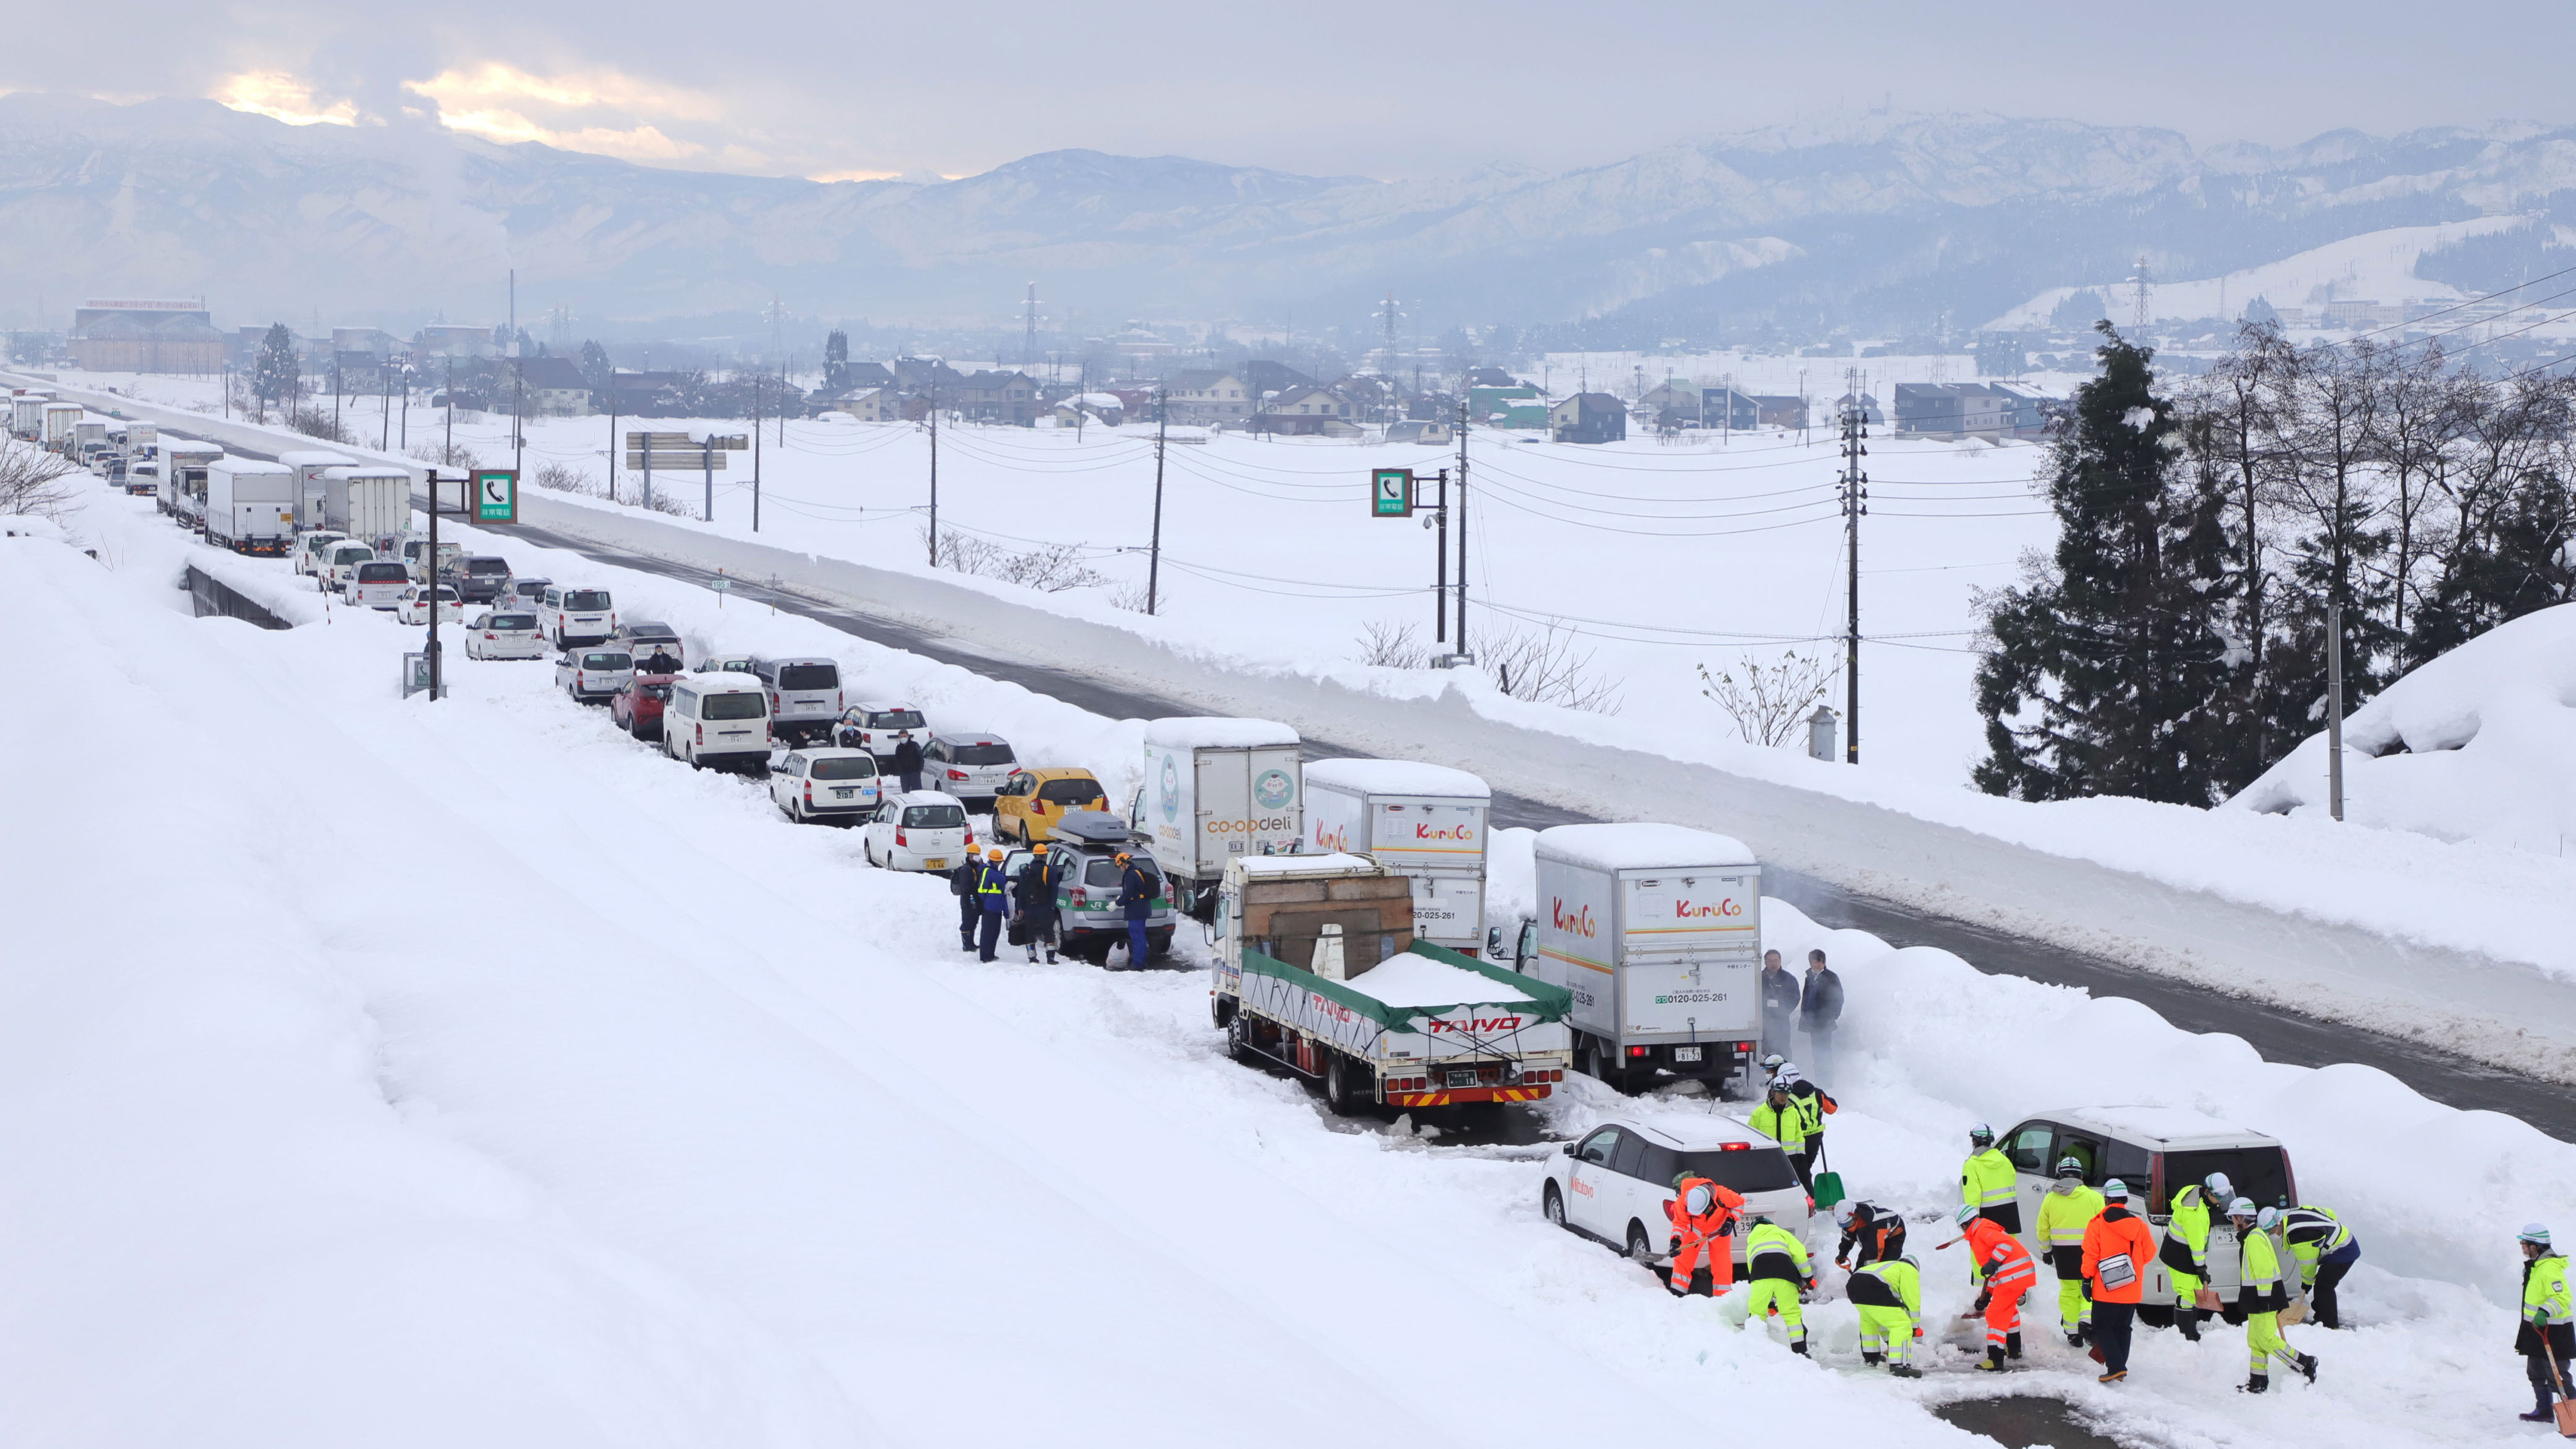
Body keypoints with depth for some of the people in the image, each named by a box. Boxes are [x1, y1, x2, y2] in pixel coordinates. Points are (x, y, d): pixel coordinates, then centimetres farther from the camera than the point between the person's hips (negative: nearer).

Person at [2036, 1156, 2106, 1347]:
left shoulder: (2050, 1199, 2)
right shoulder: (2094, 1198, -4)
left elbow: (2043, 1229, 9)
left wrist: (2046, 1251, 22)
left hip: (2062, 1252, 2)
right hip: (2088, 1251, -2)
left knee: (2069, 1292, 11)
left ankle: (2073, 1333, 11)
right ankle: (2087, 1319, -11)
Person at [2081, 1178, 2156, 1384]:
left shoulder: (2098, 1224, -10)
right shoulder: (2139, 1225, 2)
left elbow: (2091, 1255, -9)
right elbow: (2149, 1253, 8)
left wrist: (2087, 1279, 1)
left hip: (2106, 1289, -4)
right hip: (2132, 1291, 4)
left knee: (2102, 1328, 3)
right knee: (2123, 1329, 15)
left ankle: (2115, 1366, -12)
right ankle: (2120, 1371, 15)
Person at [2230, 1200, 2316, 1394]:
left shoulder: (2254, 1238, -17)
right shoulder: (2251, 1237, 17)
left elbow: (2265, 1269, -23)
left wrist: (2264, 1299, -22)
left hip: (2264, 1299, -10)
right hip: (2259, 1300, 10)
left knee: (2266, 1339, -10)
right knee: (2255, 1340, 11)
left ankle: (2305, 1364, -6)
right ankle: (2258, 1383, 14)